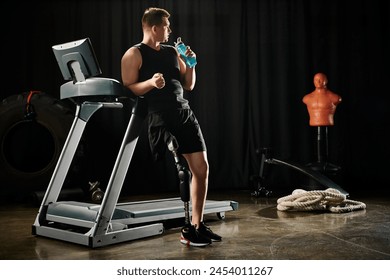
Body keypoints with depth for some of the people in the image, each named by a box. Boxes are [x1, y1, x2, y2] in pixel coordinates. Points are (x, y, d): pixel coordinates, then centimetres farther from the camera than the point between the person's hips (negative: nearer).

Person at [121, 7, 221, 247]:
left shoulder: (172, 52, 19)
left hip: (185, 113, 6)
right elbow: (127, 89, -8)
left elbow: (188, 86, 22)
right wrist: (151, 82, -23)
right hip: (159, 118, -6)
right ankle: (185, 229, 7)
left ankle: (197, 224, 14)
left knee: (201, 168, 2)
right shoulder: (134, 54, 1)